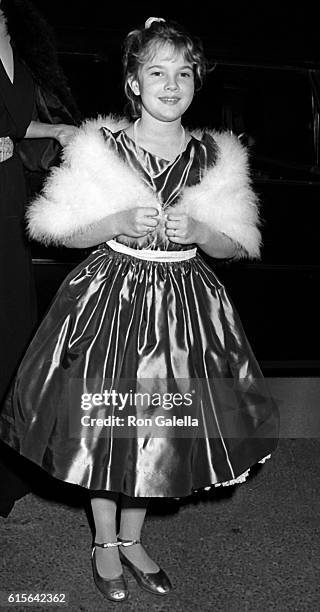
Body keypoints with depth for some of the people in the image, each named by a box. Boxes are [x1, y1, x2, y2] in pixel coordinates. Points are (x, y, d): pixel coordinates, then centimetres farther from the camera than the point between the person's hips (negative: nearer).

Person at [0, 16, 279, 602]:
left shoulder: (216, 158, 1)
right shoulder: (99, 148, -5)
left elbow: (237, 247, 3)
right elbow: (62, 232, -4)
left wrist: (196, 230, -17)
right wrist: (122, 222, -19)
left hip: (185, 304, 2)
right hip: (112, 296, -2)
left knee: (161, 424, 11)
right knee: (105, 422, 6)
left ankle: (131, 537, 35)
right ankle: (104, 543, 31)